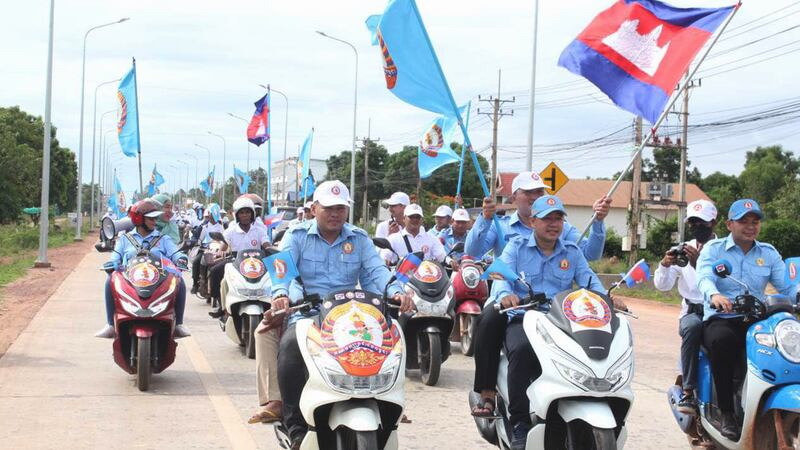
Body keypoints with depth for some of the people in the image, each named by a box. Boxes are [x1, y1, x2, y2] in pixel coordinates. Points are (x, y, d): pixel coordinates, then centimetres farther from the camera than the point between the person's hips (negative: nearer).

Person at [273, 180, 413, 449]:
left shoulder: (359, 240, 15)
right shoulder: (297, 236, 8)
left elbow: (376, 271, 1)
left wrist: (396, 292, -21)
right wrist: (281, 294, -31)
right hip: (304, 315, -2)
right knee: (290, 347, -34)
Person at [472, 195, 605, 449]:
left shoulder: (572, 252, 18)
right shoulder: (516, 247, 11)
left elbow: (589, 281, 5)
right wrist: (505, 294, -30)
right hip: (522, 318, -2)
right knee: (522, 350, -36)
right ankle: (519, 424, -31)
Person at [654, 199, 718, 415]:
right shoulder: (683, 250, 14)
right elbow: (662, 285, 8)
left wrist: (700, 264, -27)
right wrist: (665, 265, -12)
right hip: (692, 311, 1)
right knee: (693, 326, -34)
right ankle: (688, 392, -32)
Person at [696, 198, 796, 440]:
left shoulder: (768, 253, 16)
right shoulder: (713, 249, 6)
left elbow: (787, 286, 4)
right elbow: (705, 279, -14)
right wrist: (714, 295, -38)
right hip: (719, 320, -3)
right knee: (723, 341, -38)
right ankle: (727, 413, -28)